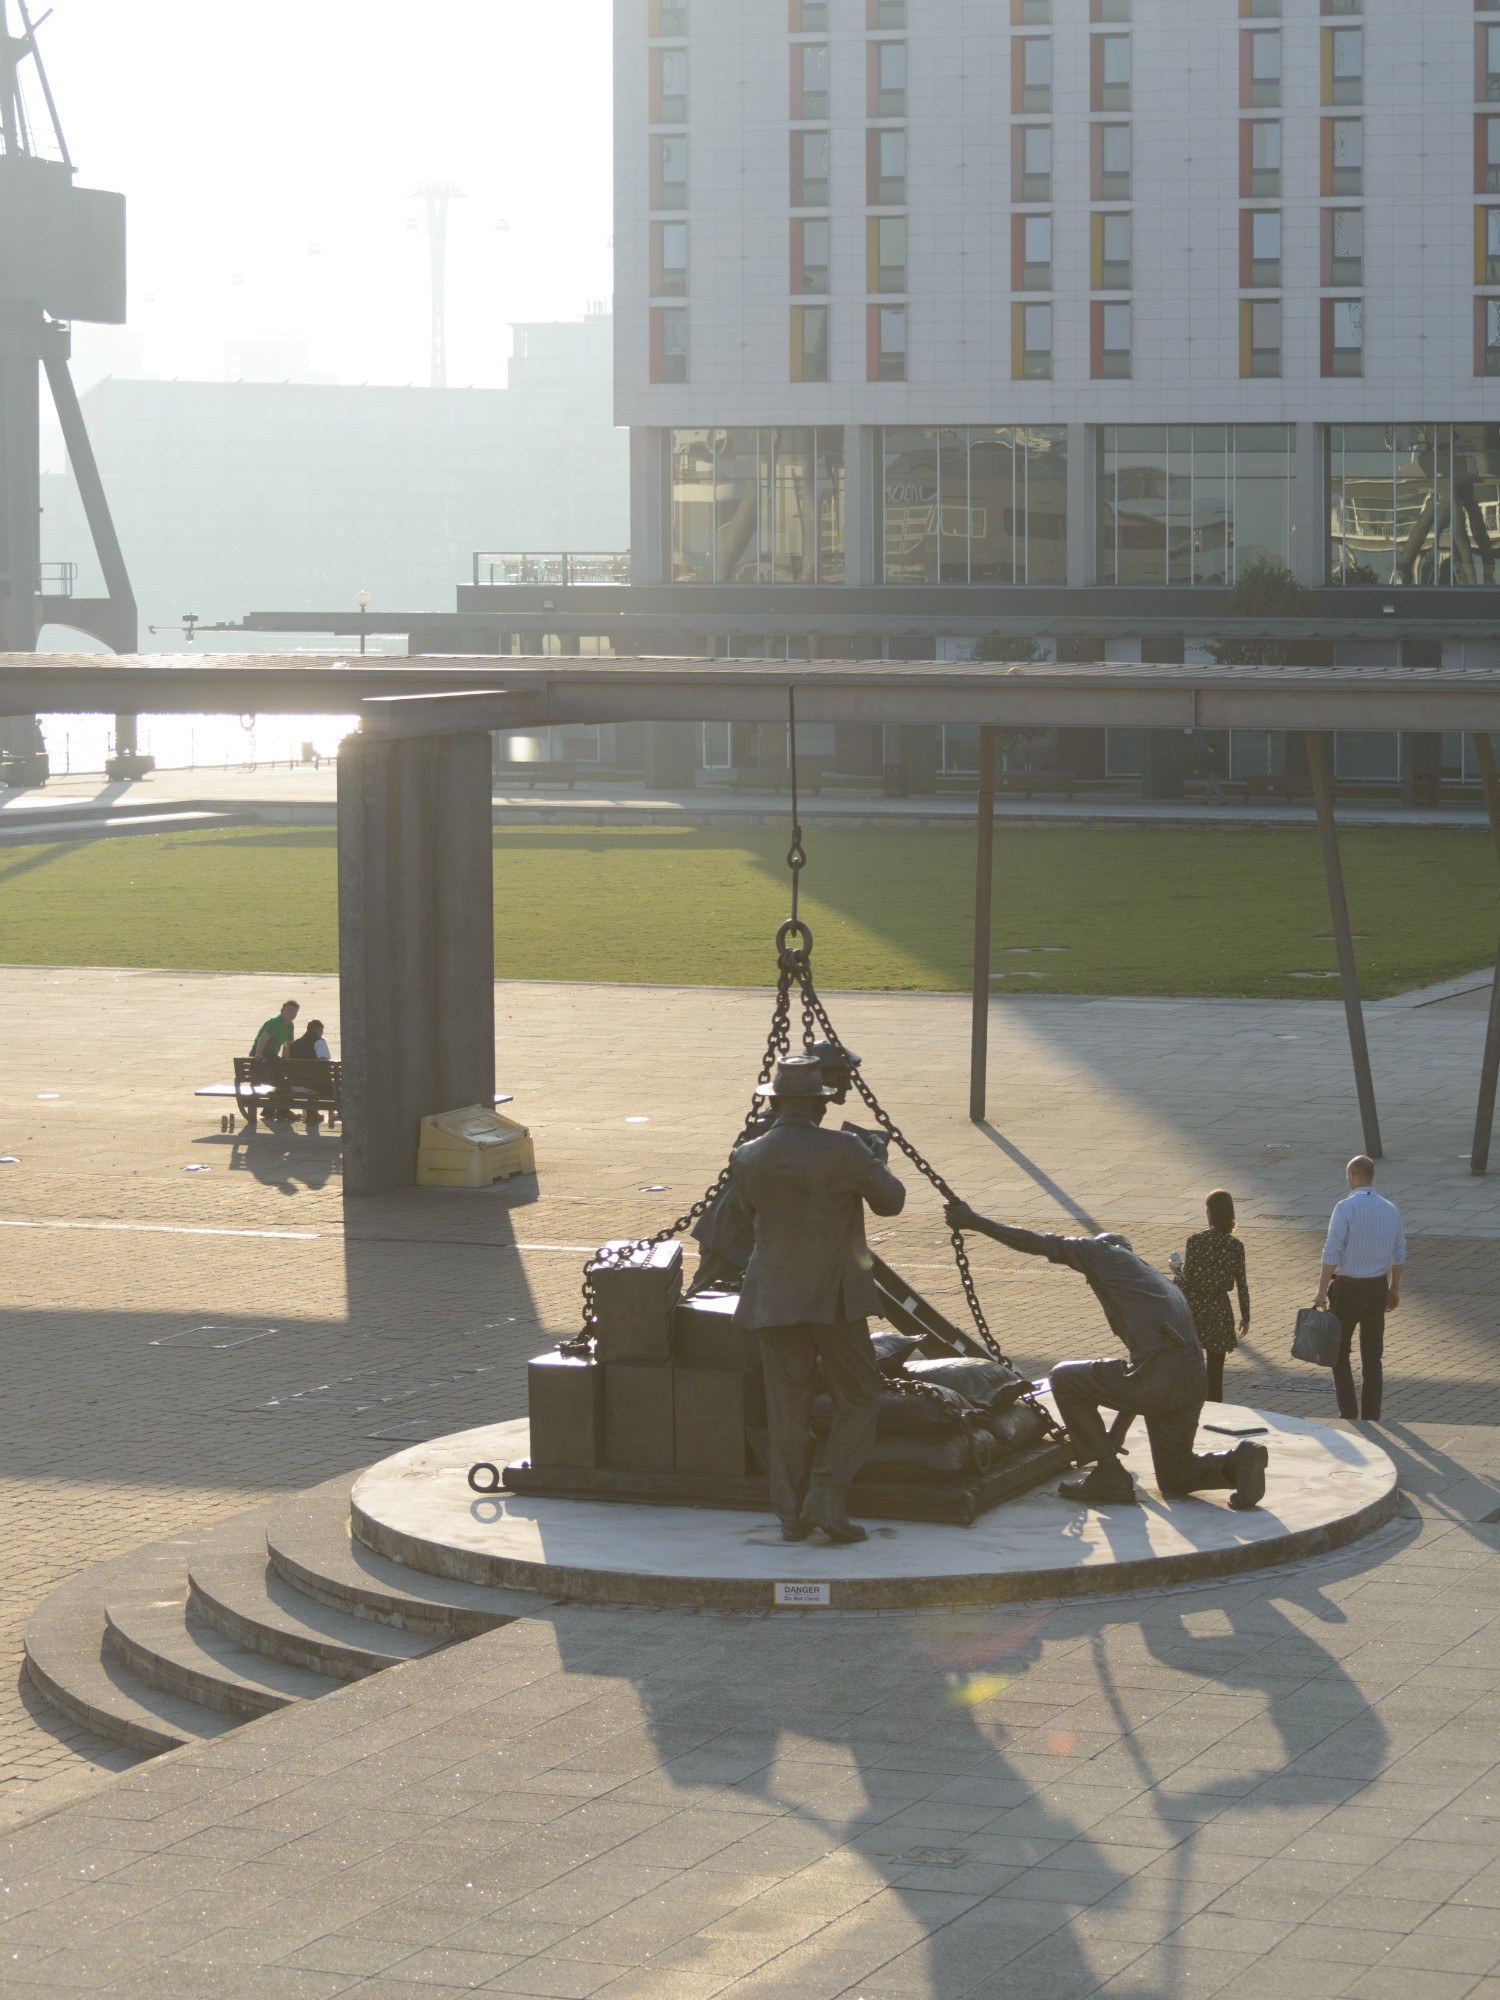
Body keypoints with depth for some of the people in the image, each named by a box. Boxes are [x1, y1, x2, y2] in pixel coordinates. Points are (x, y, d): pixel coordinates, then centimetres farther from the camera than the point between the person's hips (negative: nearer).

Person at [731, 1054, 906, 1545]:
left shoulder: (747, 1159, -3)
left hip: (773, 1297, 3)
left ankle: (792, 1513, 10)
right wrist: (878, 1160, 19)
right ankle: (826, 1498, -4)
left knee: (787, 1406, 9)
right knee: (858, 1399, 8)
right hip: (834, 1296, -3)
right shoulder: (845, 1152, -13)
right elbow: (891, 1202, 0)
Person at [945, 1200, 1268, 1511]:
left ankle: (1108, 1475, 10)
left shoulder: (1104, 1252, 15)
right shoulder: (1160, 1281, 35)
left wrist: (974, 1221, 23)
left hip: (1155, 1378, -8)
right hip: (1194, 1383, 8)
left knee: (1065, 1378, 15)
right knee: (1175, 1480, 24)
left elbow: (1038, 1244, 11)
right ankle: (1237, 1462, -3)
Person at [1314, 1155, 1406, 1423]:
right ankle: (1371, 1417, 14)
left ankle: (1348, 1413, 2)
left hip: (1347, 1289, -5)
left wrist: (1322, 1291, -15)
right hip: (1378, 1288, 5)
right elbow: (1399, 1256, 9)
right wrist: (1394, 1289, 21)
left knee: (1339, 1353, 9)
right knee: (1373, 1356, 12)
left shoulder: (1346, 1208, -16)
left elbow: (1332, 1253, -19)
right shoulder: (1391, 1210, 2)